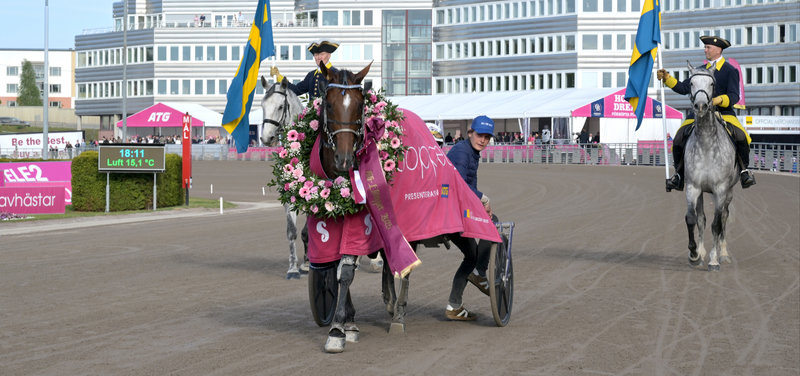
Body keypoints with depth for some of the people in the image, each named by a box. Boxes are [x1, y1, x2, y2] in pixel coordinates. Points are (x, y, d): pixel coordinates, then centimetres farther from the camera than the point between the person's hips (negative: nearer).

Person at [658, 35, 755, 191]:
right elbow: (684, 88, 12)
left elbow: (734, 96, -9)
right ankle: (679, 175, 4)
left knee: (741, 137, -29)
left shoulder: (730, 71, 2)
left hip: (723, 112, -4)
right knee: (678, 140, -14)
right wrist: (666, 78, 0)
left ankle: (744, 170, -6)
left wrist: (718, 100, -28)